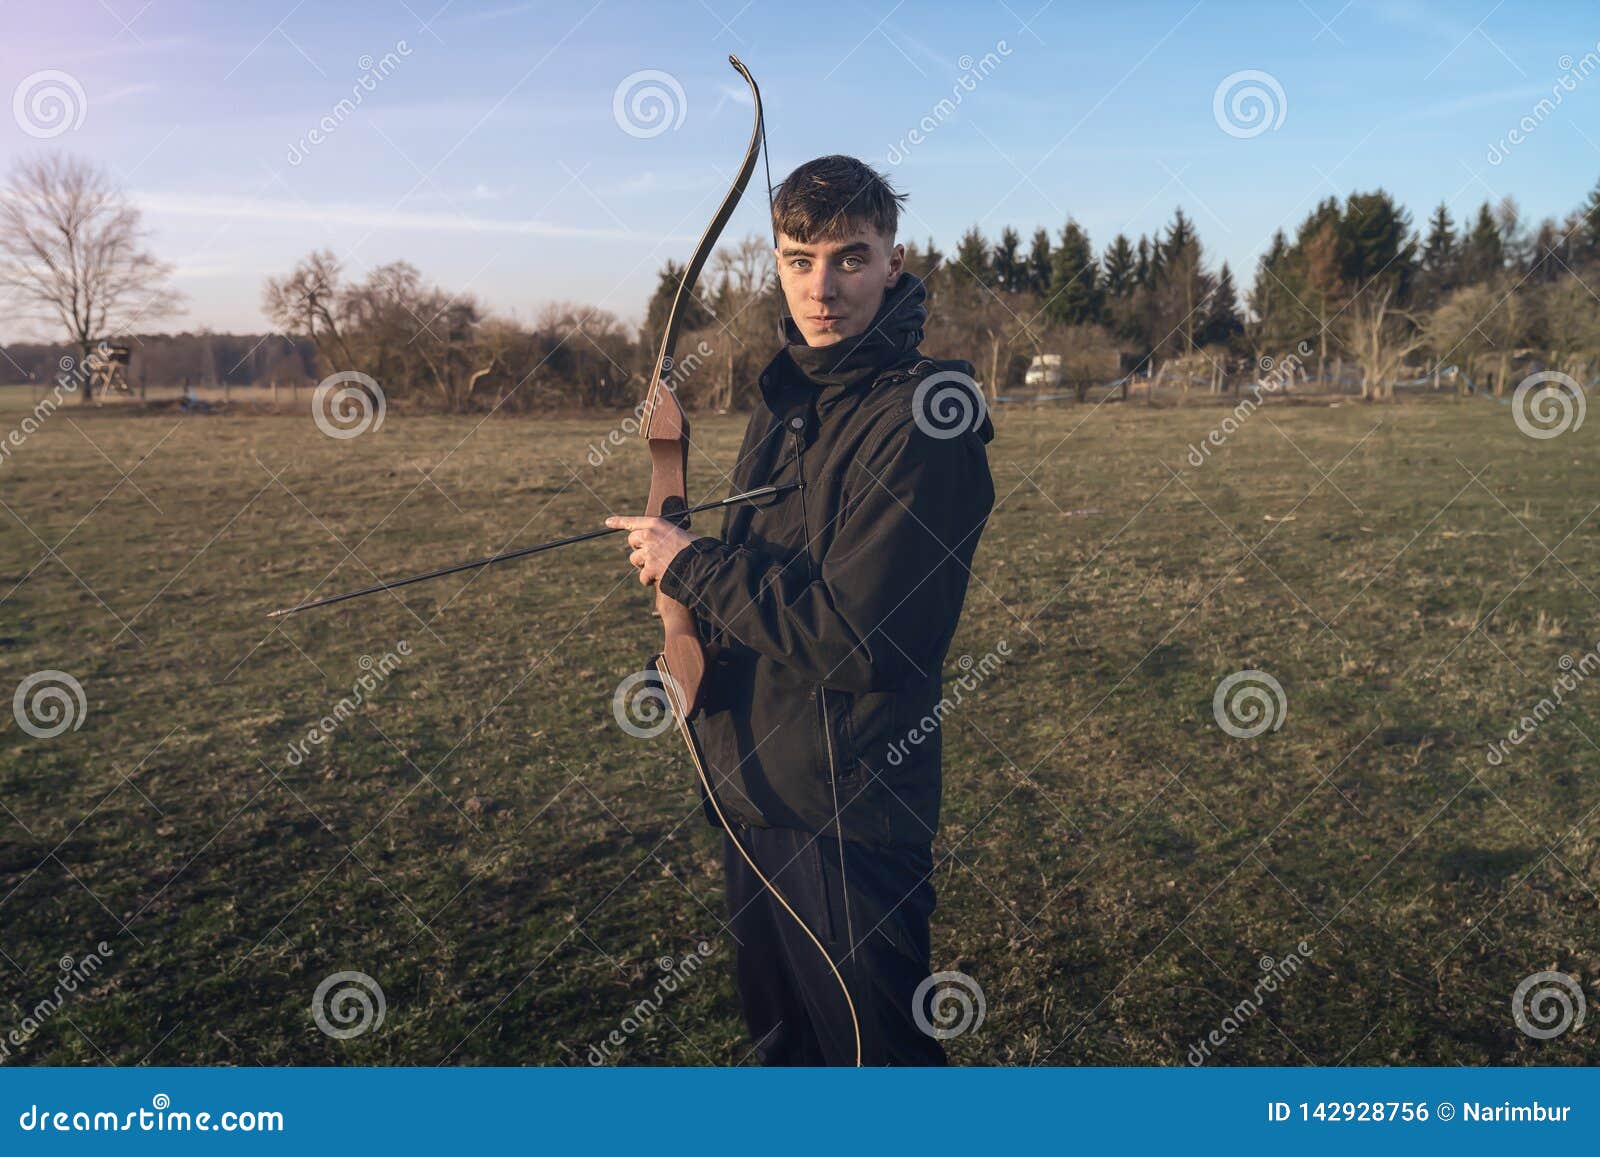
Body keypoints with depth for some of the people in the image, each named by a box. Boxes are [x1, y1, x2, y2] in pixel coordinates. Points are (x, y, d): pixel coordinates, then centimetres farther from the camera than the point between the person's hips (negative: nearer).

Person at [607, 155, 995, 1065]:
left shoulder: (923, 417, -19)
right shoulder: (786, 401, 8)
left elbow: (852, 638, -26)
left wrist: (690, 564, -16)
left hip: (850, 815, -8)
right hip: (754, 791, 9)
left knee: (874, 1051, 9)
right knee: (781, 1041, 26)